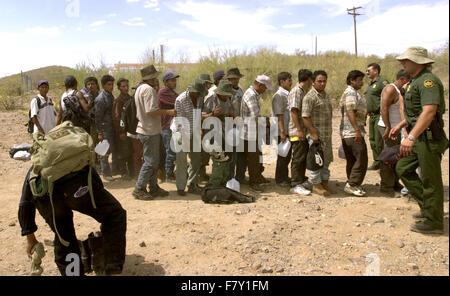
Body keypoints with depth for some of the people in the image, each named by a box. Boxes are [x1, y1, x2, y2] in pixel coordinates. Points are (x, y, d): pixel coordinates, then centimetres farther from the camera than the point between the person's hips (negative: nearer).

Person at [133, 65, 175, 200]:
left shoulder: (140, 88, 15)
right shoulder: (149, 89, -17)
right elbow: (151, 111, -25)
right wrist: (168, 112, -16)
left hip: (144, 129, 10)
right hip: (150, 131, -10)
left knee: (154, 161, 15)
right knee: (151, 161, -4)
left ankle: (153, 187, 23)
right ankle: (139, 189, 4)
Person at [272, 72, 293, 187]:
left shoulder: (287, 94, 14)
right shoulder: (279, 95, -13)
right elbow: (279, 115, -19)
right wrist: (282, 132, -22)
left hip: (289, 130, 9)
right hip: (283, 132, -9)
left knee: (287, 155, 15)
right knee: (283, 156, 0)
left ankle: (285, 177, 27)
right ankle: (280, 180, 11)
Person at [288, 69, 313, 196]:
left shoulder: (304, 92, 17)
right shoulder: (296, 91, -13)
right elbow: (294, 111, -20)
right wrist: (299, 130, -22)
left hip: (304, 131, 9)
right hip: (297, 132, -9)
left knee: (304, 157, 15)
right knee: (298, 158, -5)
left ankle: (302, 181, 27)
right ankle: (295, 185, 2)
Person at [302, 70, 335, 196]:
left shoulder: (326, 95, 14)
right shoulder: (310, 97, -13)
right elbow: (305, 117, -19)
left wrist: (330, 131, 19)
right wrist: (314, 133, -21)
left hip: (327, 135, 8)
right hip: (316, 135, -8)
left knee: (326, 160, 15)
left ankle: (325, 182, 27)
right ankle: (316, 185, 11)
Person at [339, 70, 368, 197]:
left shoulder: (349, 92, 22)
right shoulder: (351, 93, -11)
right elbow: (350, 112, -22)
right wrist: (357, 130, -27)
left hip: (346, 133, 11)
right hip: (353, 132, -11)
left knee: (352, 160, 13)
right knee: (361, 159, -9)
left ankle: (351, 184, 18)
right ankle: (352, 185, -7)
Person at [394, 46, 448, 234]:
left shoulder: (428, 80, -18)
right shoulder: (414, 81, 15)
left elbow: (429, 111, -30)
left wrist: (411, 137, -38)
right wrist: (399, 127, 29)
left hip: (429, 138, -10)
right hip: (418, 137, 10)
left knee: (430, 180, -1)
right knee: (403, 169, 15)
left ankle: (433, 222, 12)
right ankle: (426, 205, 26)